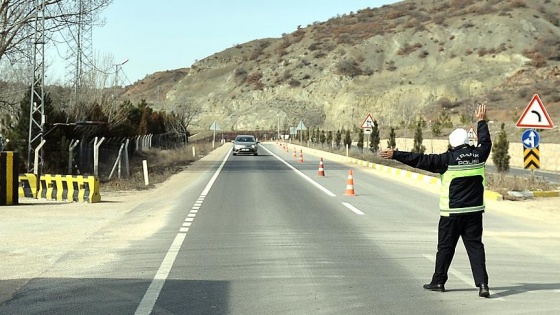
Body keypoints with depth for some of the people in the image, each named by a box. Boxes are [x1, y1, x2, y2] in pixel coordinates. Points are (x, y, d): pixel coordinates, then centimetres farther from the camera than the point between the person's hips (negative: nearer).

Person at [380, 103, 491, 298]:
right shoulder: (478, 155, 1)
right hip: (474, 211, 4)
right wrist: (481, 121, 36)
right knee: (475, 246, 4)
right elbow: (486, 142, 23)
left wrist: (396, 155, -11)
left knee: (445, 247, 8)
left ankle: (438, 281, 18)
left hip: (452, 213, -4)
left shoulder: (449, 159, -12)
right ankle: (482, 284, -5)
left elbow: (421, 160, -14)